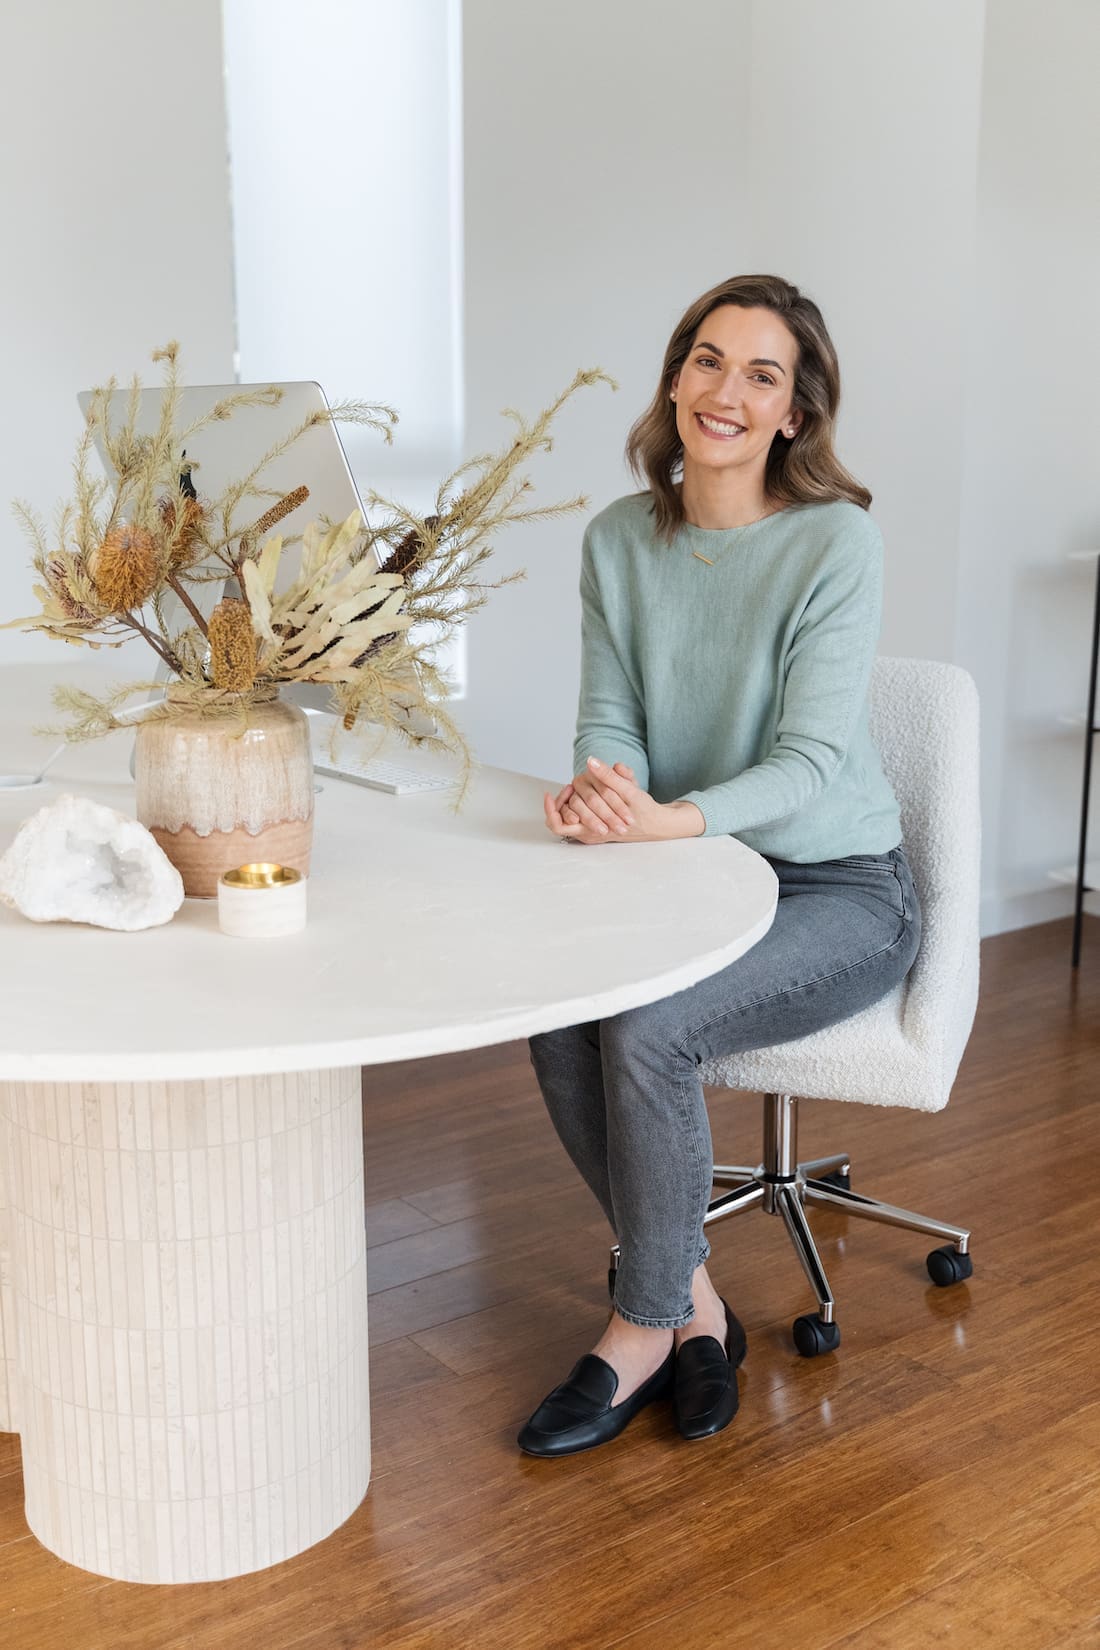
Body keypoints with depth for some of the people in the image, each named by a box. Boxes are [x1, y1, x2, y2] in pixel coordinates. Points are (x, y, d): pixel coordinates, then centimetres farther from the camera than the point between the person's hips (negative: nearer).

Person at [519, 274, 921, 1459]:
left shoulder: (835, 541, -13)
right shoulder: (620, 538, 3)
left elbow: (815, 759, -20)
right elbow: (609, 718, 2)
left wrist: (671, 819, -38)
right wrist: (599, 787, -24)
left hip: (839, 891, -4)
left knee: (645, 1029, -28)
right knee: (556, 1019, -23)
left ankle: (643, 1330, -4)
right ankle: (694, 1303, -3)